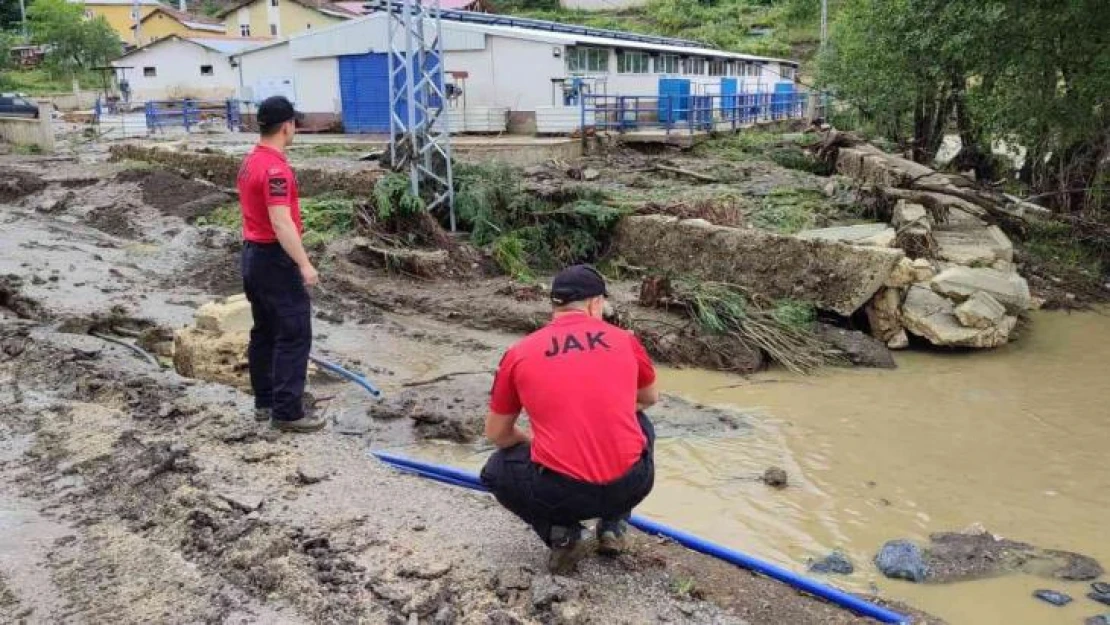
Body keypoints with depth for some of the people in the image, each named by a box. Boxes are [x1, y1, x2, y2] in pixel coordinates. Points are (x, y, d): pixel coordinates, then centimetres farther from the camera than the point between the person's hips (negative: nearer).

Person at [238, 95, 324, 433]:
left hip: (253, 254, 10)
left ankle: (264, 401, 24)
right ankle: (287, 412, -3)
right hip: (275, 259, -10)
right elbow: (281, 222, -27)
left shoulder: (250, 161, 11)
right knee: (294, 334, -5)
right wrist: (304, 264, -25)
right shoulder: (275, 168, -20)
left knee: (264, 331, 15)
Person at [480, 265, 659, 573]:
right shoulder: (624, 340, 9)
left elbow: (495, 434, 16)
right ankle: (613, 526, 22)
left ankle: (561, 533, 7)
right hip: (631, 485, 2)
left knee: (497, 470, 28)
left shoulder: (520, 353, 5)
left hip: (559, 493, -2)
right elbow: (650, 398, 28)